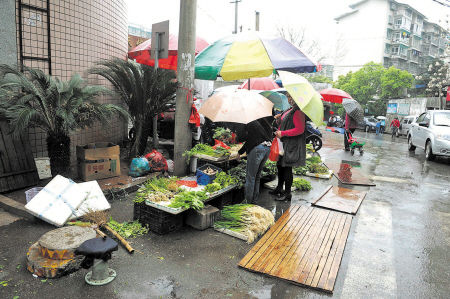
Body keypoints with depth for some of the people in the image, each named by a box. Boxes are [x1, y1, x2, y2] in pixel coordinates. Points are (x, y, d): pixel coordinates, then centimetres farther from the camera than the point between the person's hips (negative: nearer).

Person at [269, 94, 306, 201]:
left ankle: (287, 194, 11)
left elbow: (300, 129, -25)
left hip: (292, 145, -10)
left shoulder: (298, 112, -18)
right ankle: (279, 188, 34)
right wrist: (280, 119, 7)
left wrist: (282, 133, -22)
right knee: (280, 165, 18)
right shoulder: (290, 110, 13)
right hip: (285, 143, 10)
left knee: (287, 168, -2)